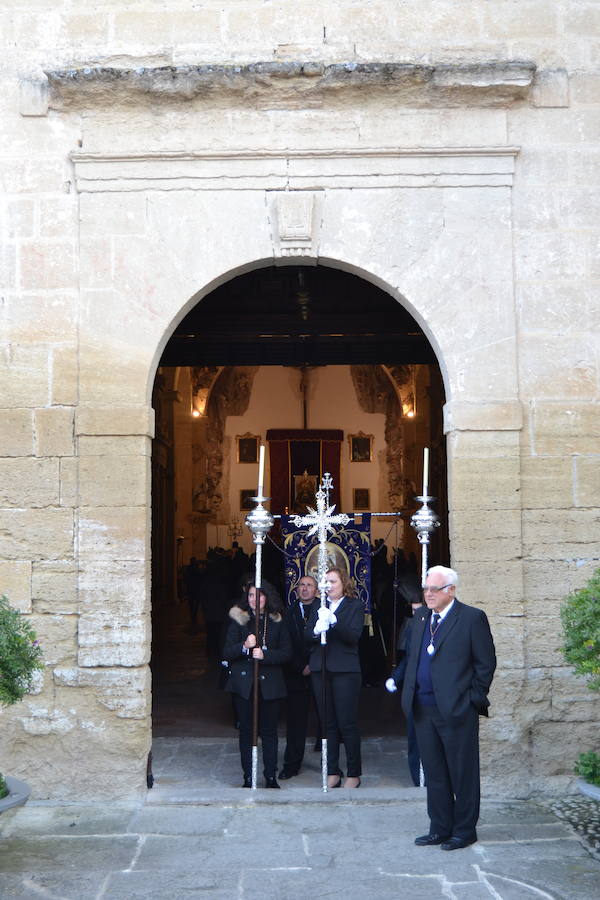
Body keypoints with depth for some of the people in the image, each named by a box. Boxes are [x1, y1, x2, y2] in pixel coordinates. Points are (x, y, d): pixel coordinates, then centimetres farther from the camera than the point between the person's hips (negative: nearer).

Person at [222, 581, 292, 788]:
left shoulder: (277, 622, 5)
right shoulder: (238, 620, 2)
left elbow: (286, 652, 1)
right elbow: (227, 652, -4)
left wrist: (265, 655, -15)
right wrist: (244, 646, -22)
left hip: (269, 683, 0)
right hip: (244, 683, 0)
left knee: (269, 731, 3)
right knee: (246, 731, 4)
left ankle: (271, 777, 12)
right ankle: (248, 777, 11)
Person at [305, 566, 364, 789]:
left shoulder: (354, 606, 1)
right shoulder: (319, 606, 14)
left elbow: (353, 635, -11)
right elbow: (306, 635, 6)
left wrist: (333, 621, -25)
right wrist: (316, 630, -16)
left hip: (345, 670, -4)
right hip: (320, 670, 4)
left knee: (347, 724, -3)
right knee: (328, 724, 8)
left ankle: (354, 774, 6)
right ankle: (332, 772, 14)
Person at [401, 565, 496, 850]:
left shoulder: (472, 618, -8)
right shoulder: (421, 618, 12)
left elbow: (486, 663, -7)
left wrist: (473, 698, -7)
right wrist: (410, 694, 11)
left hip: (457, 710, -6)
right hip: (424, 709, 7)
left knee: (463, 774, 4)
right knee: (434, 773, 14)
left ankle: (464, 830, 16)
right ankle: (440, 829, 24)